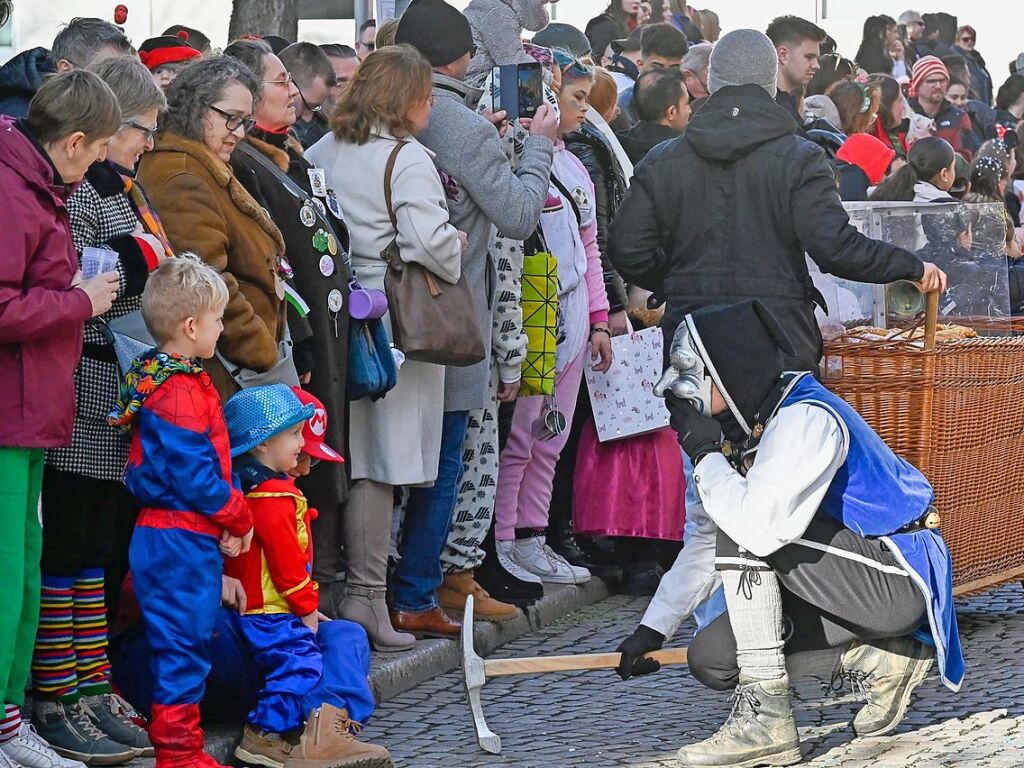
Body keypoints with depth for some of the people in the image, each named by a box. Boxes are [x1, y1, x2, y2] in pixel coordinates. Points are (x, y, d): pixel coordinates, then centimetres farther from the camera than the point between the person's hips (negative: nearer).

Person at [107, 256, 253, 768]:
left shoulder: (169, 378, 13)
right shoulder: (179, 393, -20)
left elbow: (208, 460, 16)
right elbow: (194, 476, -22)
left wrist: (230, 519, 6)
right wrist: (240, 518, -7)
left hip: (187, 537, 10)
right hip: (178, 540, -10)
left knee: (189, 644, 16)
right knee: (183, 644, -4)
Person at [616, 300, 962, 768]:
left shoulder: (807, 419, -22)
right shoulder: (748, 432, 8)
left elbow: (760, 528, -36)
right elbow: (706, 545, 18)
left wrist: (704, 454, -21)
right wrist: (652, 630, 18)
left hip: (897, 582, -9)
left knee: (745, 529, -22)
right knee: (712, 658, 1)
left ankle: (767, 718, -23)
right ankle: (880, 661, 8)